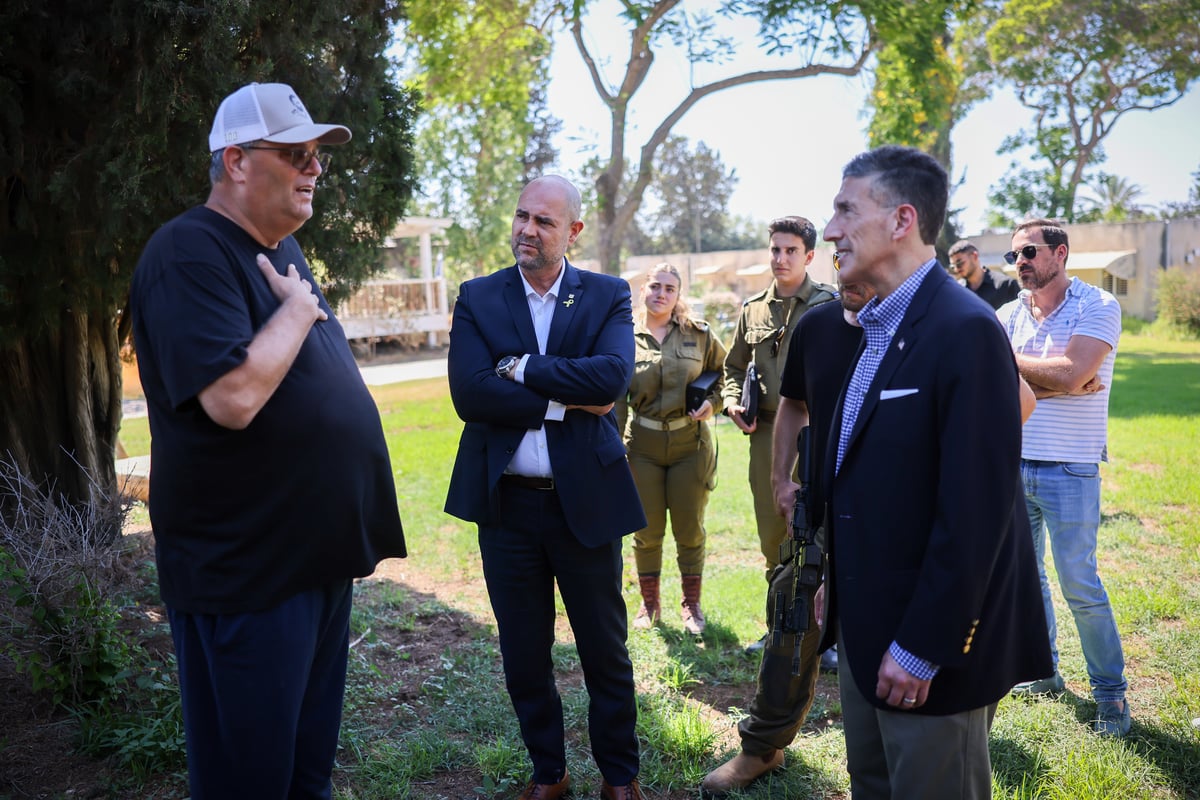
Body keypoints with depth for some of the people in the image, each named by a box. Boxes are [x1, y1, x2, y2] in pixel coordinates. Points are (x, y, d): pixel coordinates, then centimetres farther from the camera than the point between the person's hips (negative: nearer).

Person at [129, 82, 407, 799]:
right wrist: (299, 307, -16)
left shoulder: (282, 250, 13)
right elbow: (233, 396, -28)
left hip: (321, 555, 9)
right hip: (247, 575, -9)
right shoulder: (190, 254, -16)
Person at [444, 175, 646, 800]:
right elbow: (469, 393, -14)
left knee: (606, 651, 12)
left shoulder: (608, 296, 0)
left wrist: (521, 367, -16)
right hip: (506, 503, 2)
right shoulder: (477, 298, 1)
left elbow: (612, 376, -19)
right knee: (523, 655, 15)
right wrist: (566, 402, -16)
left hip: (586, 499, -1)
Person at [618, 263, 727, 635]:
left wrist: (712, 401, -6)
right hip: (642, 446, 0)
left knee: (690, 529, 8)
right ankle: (649, 603, 26)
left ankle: (691, 605, 25)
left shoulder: (700, 334, 1)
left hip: (690, 443, 0)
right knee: (647, 530, 8)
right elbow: (615, 399, 2)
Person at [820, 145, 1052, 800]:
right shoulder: (873, 328, 8)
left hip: (930, 646, -8)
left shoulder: (966, 331, -20)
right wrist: (835, 585, 11)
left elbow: (975, 508, -24)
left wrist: (921, 648, -20)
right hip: (863, 626, 8)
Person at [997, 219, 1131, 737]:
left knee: (1080, 586, -1)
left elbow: (1069, 374, -23)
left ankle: (1110, 692, 16)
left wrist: (1011, 360, -11)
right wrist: (1055, 382, -15)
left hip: (1069, 469, -5)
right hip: (1013, 462, 6)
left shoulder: (1098, 307, -8)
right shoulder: (1010, 314, 6)